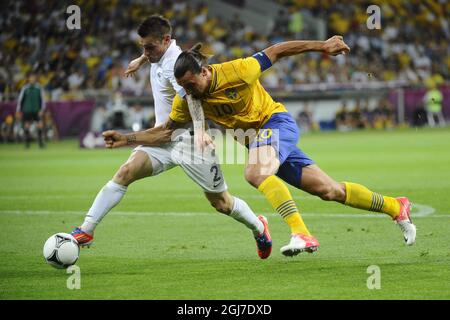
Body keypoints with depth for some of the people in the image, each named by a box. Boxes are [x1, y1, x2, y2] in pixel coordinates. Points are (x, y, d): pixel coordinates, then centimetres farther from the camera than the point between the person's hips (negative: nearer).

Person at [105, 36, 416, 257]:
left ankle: (301, 235, -38)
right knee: (329, 190, 6)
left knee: (256, 173, -35)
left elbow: (276, 51, -14)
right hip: (257, 137, 6)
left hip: (277, 122, -6)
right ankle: (396, 207, 21)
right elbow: (164, 130, 7)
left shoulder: (237, 72, -24)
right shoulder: (187, 100, -6)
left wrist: (322, 46, -10)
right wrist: (126, 138, -4)